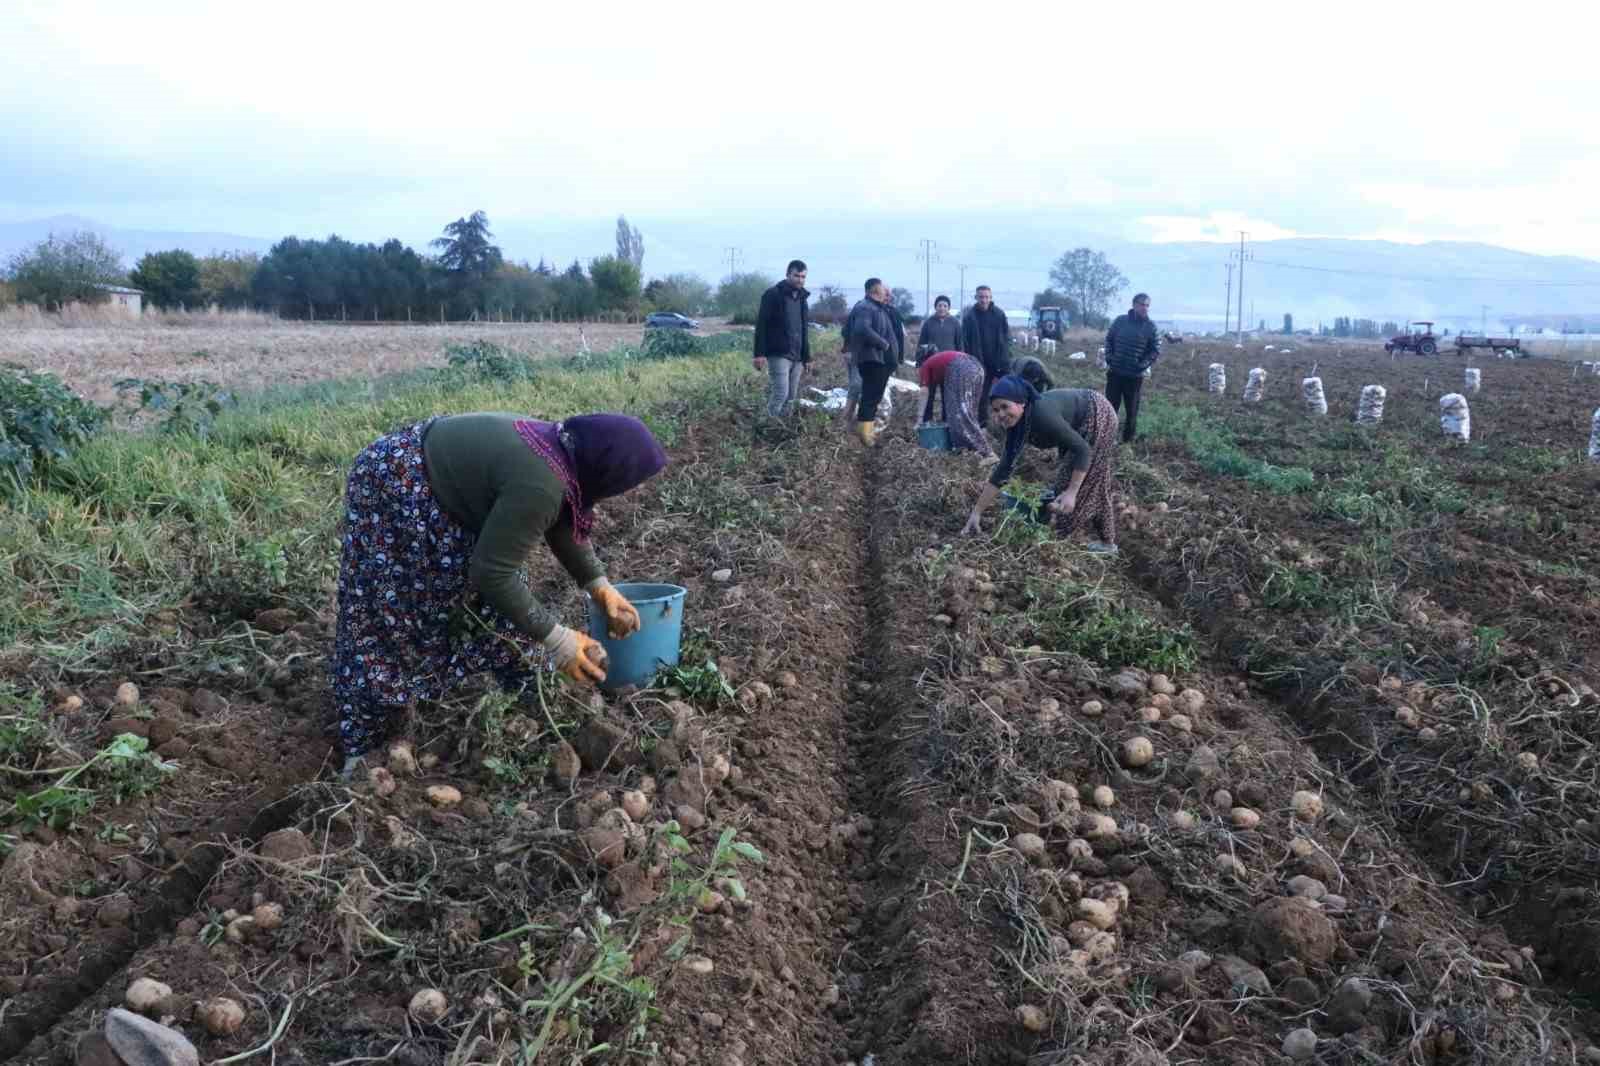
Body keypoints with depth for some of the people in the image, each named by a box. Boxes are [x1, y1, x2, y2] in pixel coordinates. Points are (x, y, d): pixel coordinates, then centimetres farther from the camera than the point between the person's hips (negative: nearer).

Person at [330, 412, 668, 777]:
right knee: (387, 615, -1)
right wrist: (556, 641, -24)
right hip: (390, 485, -9)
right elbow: (491, 573, -29)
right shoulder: (538, 484, -34)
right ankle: (363, 743, 11)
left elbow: (564, 526, 12)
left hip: (435, 476, 9)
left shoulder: (564, 450, -6)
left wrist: (600, 587, 6)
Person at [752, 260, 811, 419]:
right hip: (778, 355, -7)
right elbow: (761, 325, -9)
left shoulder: (802, 298, 17)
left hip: (796, 357, 7)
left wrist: (806, 358, 20)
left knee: (791, 397, 5)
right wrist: (760, 354, -17)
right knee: (781, 393, -17)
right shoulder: (773, 295, -5)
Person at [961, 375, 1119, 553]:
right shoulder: (1015, 425, -13)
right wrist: (976, 512, -8)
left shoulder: (1043, 415, -38)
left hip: (1098, 416, -8)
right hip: (1081, 424, 8)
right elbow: (1003, 470, -8)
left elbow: (1083, 449, -33)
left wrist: (1071, 492, -37)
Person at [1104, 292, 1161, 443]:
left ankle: (1128, 441, 16)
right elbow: (1109, 339, 9)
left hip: (1135, 375, -1)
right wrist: (1109, 358, -2)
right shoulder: (1120, 320, 0)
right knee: (1110, 406, 4)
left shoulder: (1151, 326, -4)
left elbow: (1156, 351, -2)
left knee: (1132, 410, 6)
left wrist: (1142, 365, -12)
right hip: (1115, 372, 1)